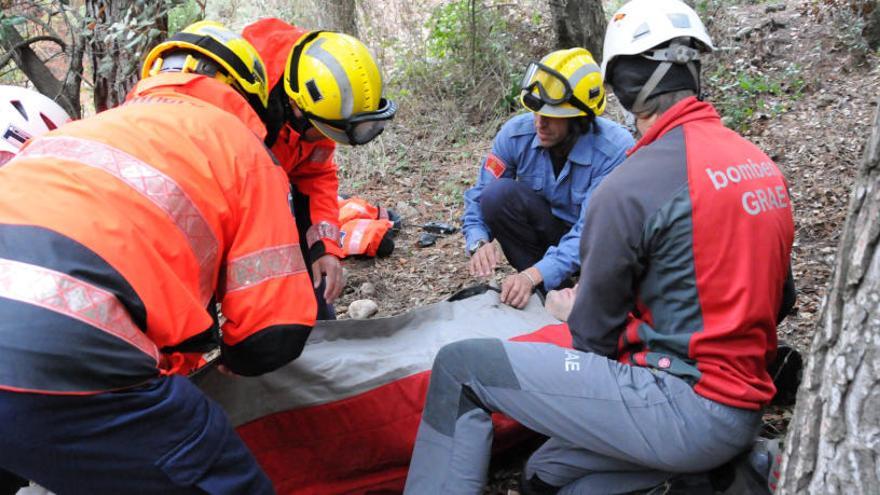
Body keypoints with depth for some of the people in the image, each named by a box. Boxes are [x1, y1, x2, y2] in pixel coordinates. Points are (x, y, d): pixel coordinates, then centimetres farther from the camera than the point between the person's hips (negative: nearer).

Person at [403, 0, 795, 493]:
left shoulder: (633, 184, -16)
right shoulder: (763, 164, 7)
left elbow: (593, 335, -6)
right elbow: (777, 298, 17)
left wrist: (561, 308, 16)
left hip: (684, 406, -8)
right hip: (744, 410, 8)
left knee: (461, 368, -4)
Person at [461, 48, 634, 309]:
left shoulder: (616, 148, -28)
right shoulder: (516, 133, -18)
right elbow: (480, 196, -13)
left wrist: (534, 276, -45)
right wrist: (479, 243, -36)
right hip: (544, 229, 3)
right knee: (498, 193, -27)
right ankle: (554, 294, -15)